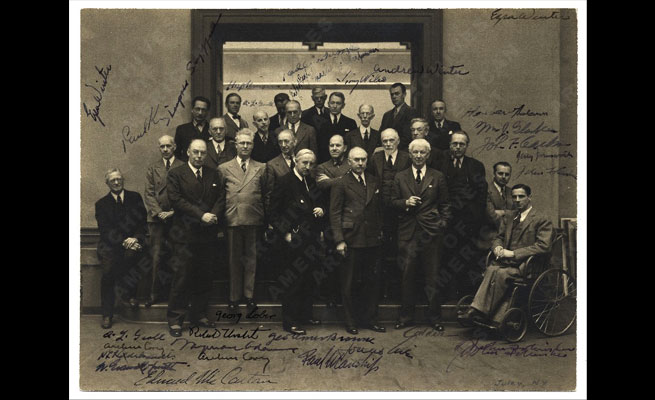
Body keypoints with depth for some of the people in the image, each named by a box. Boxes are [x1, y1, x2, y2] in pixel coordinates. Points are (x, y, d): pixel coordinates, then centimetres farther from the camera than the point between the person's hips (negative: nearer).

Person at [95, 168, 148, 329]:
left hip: (133, 242, 0)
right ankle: (107, 314, -12)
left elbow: (143, 222, 8)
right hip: (111, 244, 0)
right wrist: (123, 241, -17)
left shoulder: (135, 198, 14)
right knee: (108, 273, -24)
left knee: (131, 254, -36)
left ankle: (127, 291, -14)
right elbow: (105, 230, 0)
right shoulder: (101, 204, 12)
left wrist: (136, 238, -13)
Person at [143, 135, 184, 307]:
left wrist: (174, 212, -9)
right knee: (156, 255, -2)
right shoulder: (152, 168, 14)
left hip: (177, 217, -2)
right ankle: (155, 292, 2)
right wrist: (158, 212, -6)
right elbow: (149, 193, 8)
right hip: (157, 217, 2)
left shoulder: (183, 167, 5)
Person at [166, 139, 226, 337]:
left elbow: (221, 198, 10)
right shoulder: (176, 174, 2)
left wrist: (214, 215, -10)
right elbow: (177, 200, -9)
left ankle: (199, 314, 19)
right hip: (185, 233, -4)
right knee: (182, 276, -4)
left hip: (208, 233, 4)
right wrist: (201, 215, -15)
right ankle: (175, 319, 4)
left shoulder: (213, 174, 15)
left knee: (204, 277, 8)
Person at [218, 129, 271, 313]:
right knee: (234, 259, 6)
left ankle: (249, 295, 16)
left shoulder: (261, 168, 9)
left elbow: (267, 195, 8)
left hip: (253, 220, 0)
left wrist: (266, 218, 1)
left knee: (251, 258, 5)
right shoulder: (224, 168, 9)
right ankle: (234, 296, 15)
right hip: (232, 220, 0)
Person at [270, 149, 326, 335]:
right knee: (295, 279, -4)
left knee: (309, 278, 12)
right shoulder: (285, 181, -8)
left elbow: (321, 203, 24)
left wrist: (321, 210, 1)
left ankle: (305, 314, 25)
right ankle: (290, 321, 4)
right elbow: (275, 210, -9)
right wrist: (285, 233, -13)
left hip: (312, 239, 7)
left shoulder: (312, 182, 13)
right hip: (295, 240, -7)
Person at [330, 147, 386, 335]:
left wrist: (380, 231, 8)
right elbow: (335, 214, -6)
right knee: (348, 284, 4)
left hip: (372, 240, 4)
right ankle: (350, 321, 16)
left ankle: (368, 318, 22)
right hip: (351, 240, -4)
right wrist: (339, 240, -12)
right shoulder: (341, 184, -3)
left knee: (372, 281, 9)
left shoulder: (374, 182, 11)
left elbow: (379, 209, 16)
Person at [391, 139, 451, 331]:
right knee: (407, 276, 4)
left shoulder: (438, 177, 8)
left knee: (433, 276, 3)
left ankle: (434, 317, 15)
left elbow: (444, 205, 9)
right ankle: (406, 317, 15)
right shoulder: (400, 177, 10)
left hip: (431, 233, -1)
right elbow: (393, 201, 10)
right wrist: (405, 203, -10)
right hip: (408, 232, 1)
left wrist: (443, 224, 0)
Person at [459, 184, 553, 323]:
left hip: (523, 264, -5)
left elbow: (543, 246, -11)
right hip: (505, 260, 5)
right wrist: (497, 247, -1)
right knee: (491, 269, -30)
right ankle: (476, 310, -37)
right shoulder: (508, 216, 22)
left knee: (501, 273, -33)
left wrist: (513, 253, -16)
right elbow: (499, 237, 27)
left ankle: (479, 311, -30)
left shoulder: (542, 220, 1)